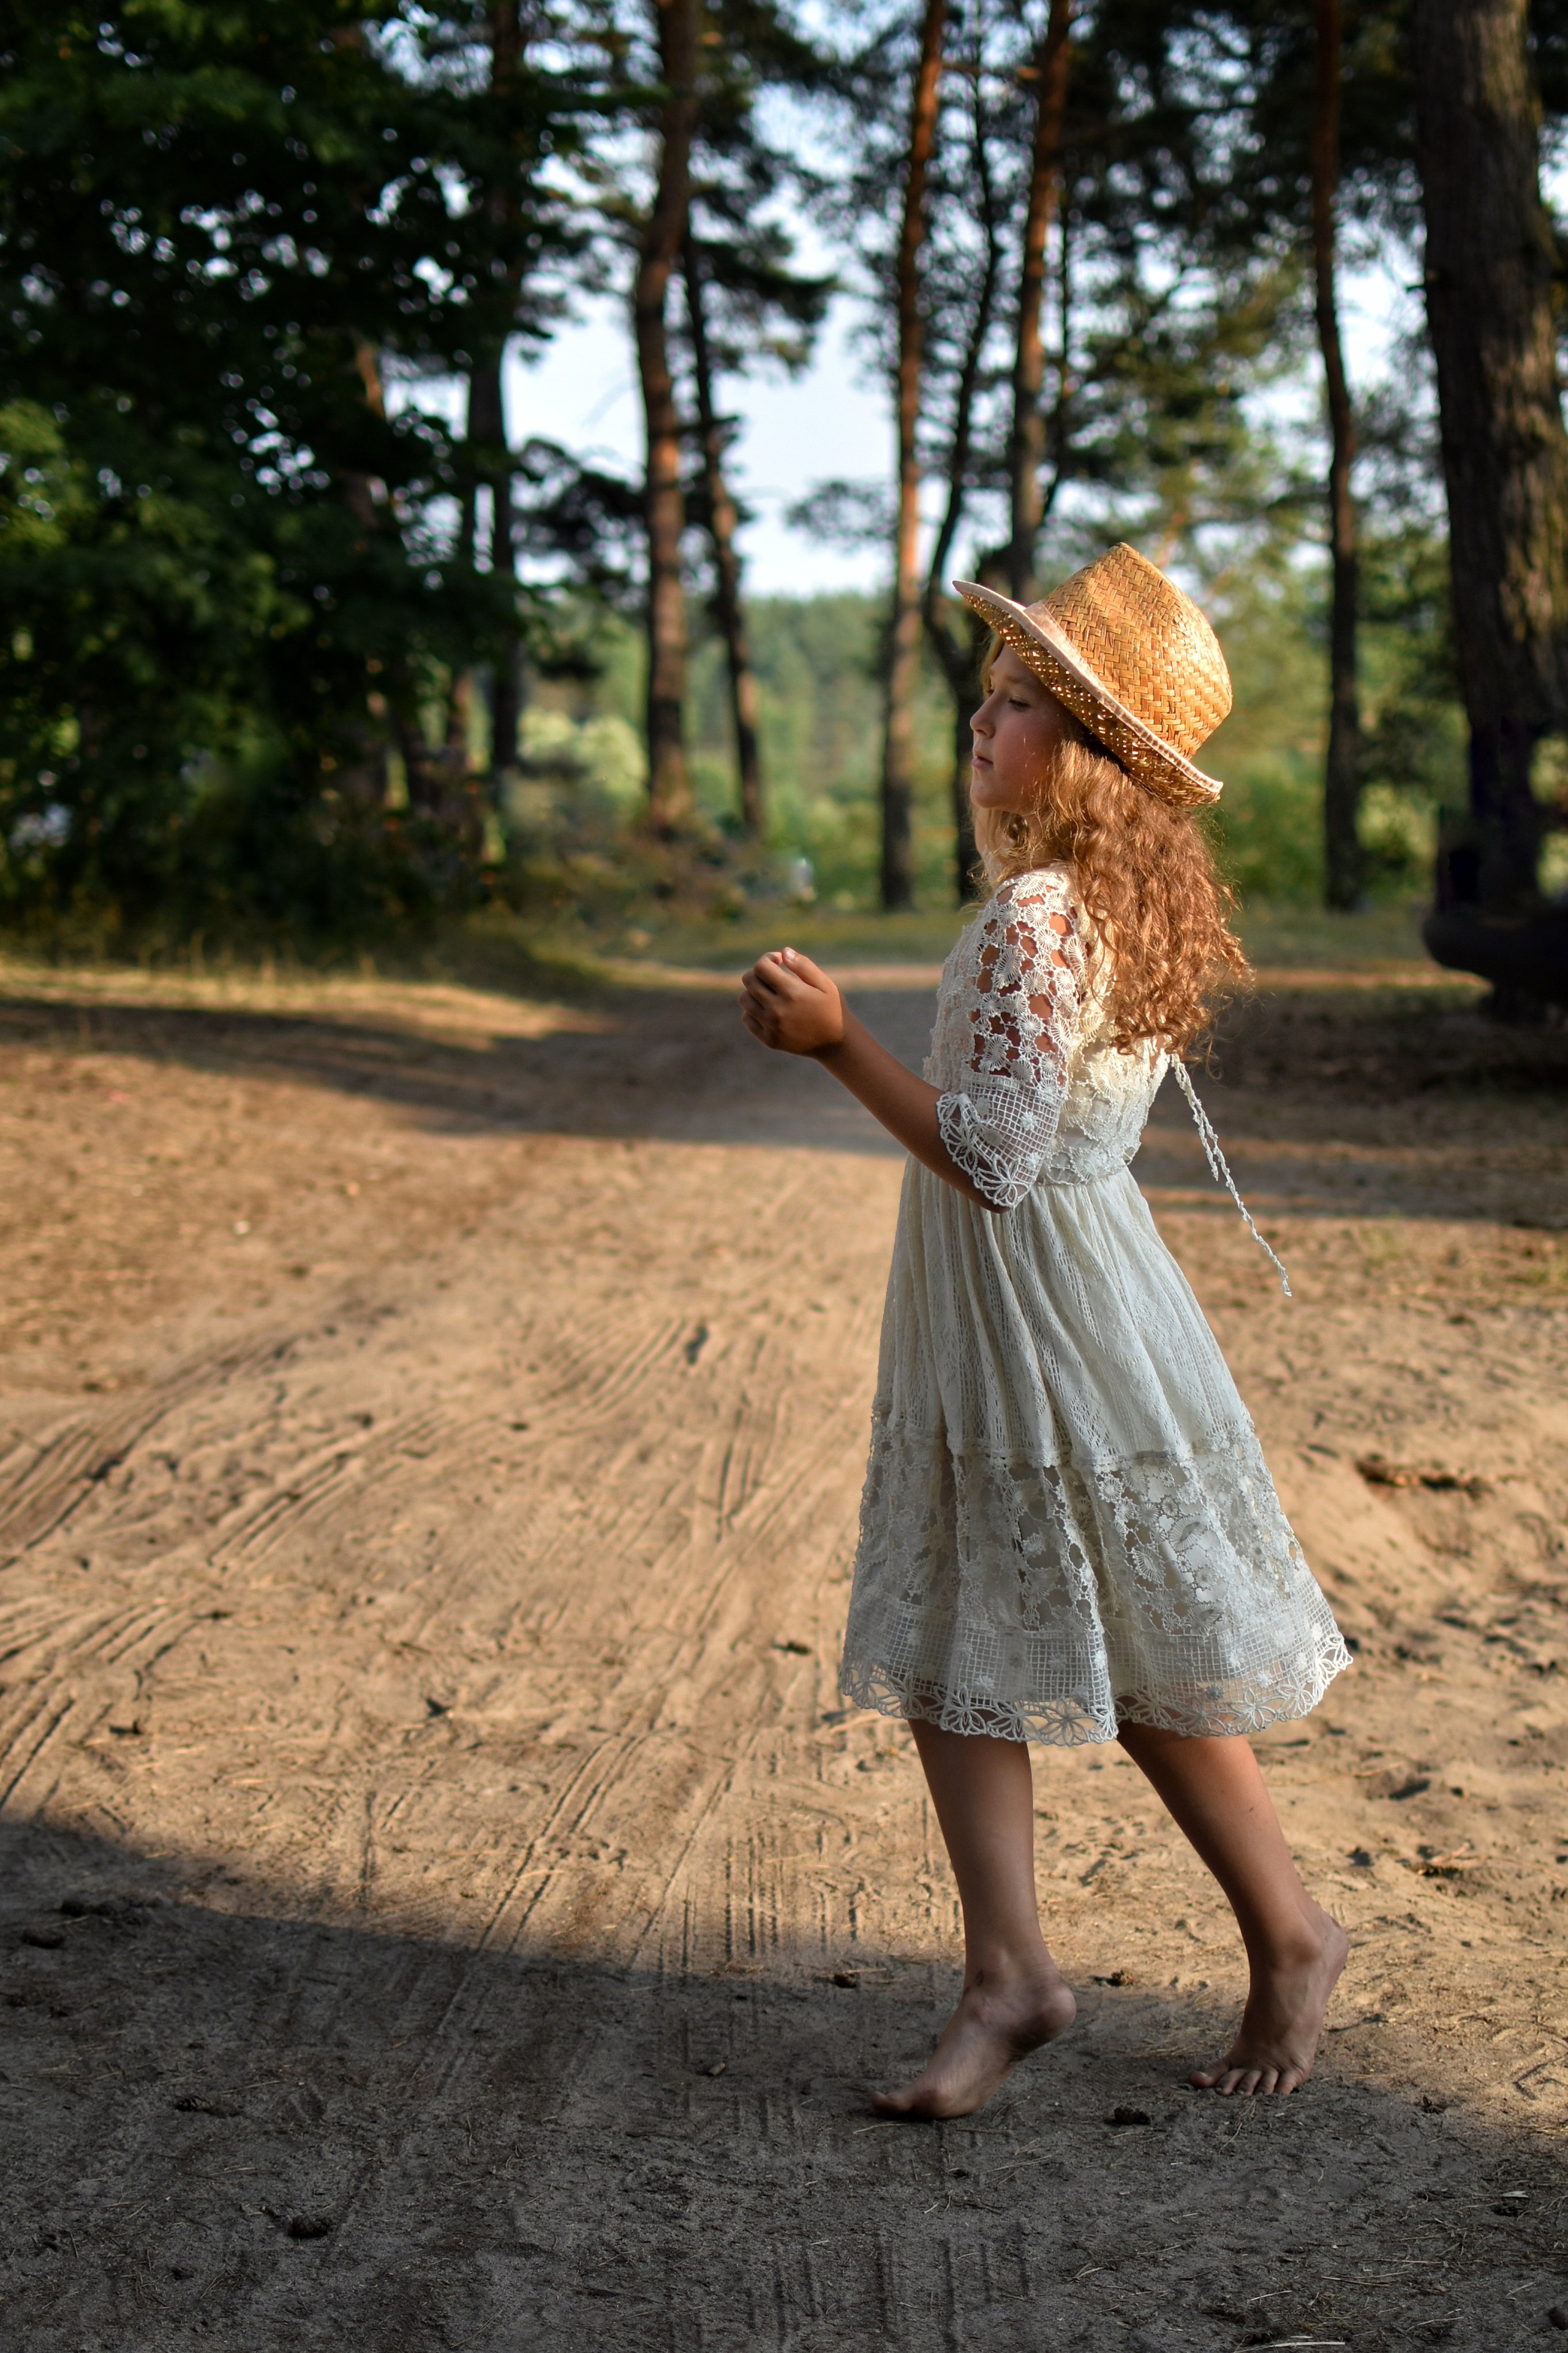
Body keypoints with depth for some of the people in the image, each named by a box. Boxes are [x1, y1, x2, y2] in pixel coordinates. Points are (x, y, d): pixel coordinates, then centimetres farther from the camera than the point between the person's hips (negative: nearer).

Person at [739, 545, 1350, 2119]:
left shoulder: (1038, 920, -23)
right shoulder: (1122, 901, 8)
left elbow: (992, 1160, -26)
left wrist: (837, 1042, -24)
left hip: (1050, 1316, -10)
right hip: (981, 1331, 10)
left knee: (1144, 1666, 6)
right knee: (945, 1651, 8)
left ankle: (1290, 1939, 24)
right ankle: (1007, 1973, 11)